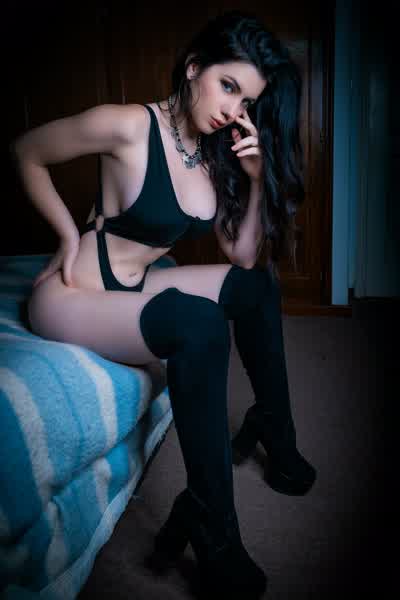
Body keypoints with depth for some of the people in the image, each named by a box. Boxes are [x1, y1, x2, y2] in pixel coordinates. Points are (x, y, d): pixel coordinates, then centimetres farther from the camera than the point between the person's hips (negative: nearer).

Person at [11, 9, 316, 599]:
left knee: (255, 286, 0)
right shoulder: (129, 127, -18)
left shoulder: (220, 150, 2)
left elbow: (241, 255, 1)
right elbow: (26, 153, -4)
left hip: (136, 286, 7)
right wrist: (69, 233, -8)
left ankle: (273, 434, 14)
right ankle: (213, 535, -18)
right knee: (199, 326, -31)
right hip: (69, 296, -7)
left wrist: (258, 179, -11)